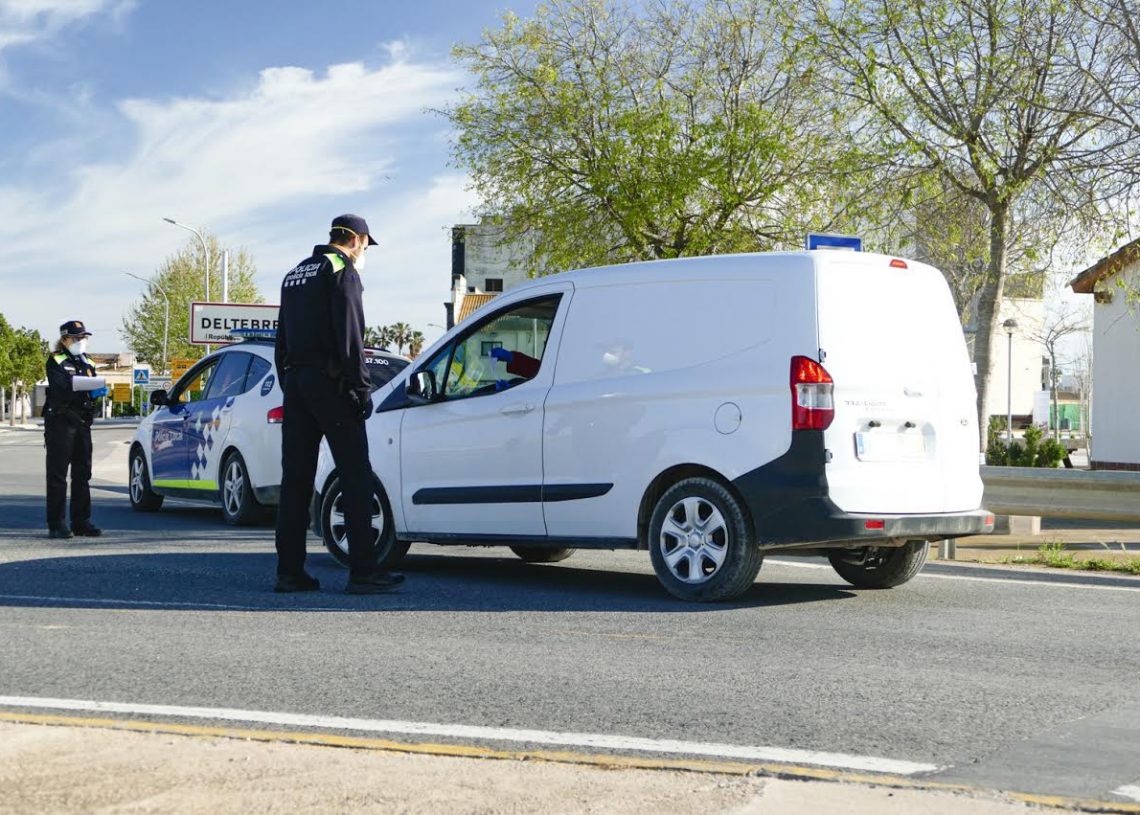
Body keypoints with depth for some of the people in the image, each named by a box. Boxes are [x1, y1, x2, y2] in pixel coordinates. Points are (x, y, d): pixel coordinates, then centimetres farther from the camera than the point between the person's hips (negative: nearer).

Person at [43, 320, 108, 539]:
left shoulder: (87, 363, 19)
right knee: (57, 475, -6)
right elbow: (63, 384, -22)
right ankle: (57, 524, -6)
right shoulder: (56, 361, -4)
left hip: (83, 423, 7)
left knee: (82, 475, 9)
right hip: (60, 422, -7)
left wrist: (99, 392, -3)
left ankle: (81, 522, 15)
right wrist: (96, 383, -29)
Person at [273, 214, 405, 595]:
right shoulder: (341, 270, -4)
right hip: (329, 380, -8)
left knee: (295, 478, 7)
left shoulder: (295, 274, 22)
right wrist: (361, 385, -14)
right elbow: (348, 333, -14)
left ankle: (289, 571, 7)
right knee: (355, 476, -7)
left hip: (295, 381, 8)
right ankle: (363, 571, -11)